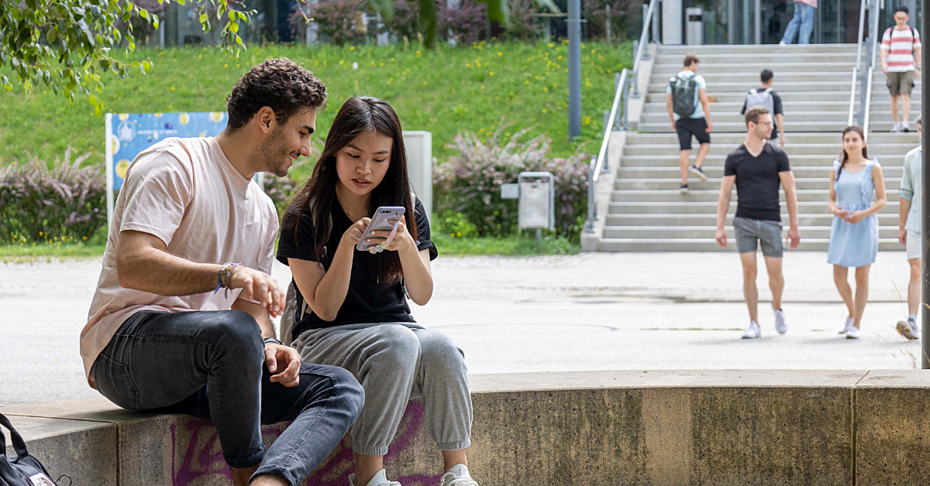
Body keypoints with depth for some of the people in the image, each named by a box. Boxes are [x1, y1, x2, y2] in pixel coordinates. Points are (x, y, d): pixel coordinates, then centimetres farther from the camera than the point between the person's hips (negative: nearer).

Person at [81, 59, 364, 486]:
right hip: (127, 340, -8)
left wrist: (268, 346, -1)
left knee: (341, 389, -12)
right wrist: (228, 273, -31)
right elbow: (133, 267, -19)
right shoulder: (174, 163, -5)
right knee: (234, 334, -39)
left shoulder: (263, 212, 23)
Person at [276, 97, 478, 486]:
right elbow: (325, 308, -9)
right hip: (325, 338, -3)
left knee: (439, 348, -31)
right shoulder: (304, 217, -5)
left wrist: (405, 244, -22)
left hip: (397, 328, 4)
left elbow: (421, 295, -3)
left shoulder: (407, 211, 6)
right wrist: (348, 243, -22)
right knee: (398, 342, -35)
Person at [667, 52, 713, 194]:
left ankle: (684, 183, -4)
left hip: (680, 119, 3)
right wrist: (709, 121, -9)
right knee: (705, 142, 19)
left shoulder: (673, 80, 8)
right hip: (697, 118, -3)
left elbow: (668, 103, 8)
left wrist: (673, 122, 18)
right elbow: (704, 101, -12)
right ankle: (697, 166, -3)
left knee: (684, 150, 2)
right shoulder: (698, 79, -5)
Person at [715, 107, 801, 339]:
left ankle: (777, 309, 30)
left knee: (775, 274, 0)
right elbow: (724, 194, 6)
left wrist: (794, 226, 0)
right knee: (749, 272, -5)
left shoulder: (777, 155, 3)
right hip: (744, 221, 0)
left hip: (771, 222, 0)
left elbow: (790, 191, 4)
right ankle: (754, 324, 3)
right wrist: (720, 227, -1)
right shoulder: (735, 158, 3)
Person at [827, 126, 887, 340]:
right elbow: (832, 199, 13)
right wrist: (835, 210, -9)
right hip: (841, 226, 3)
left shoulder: (873, 168, 0)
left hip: (864, 225, -3)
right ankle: (852, 313, 26)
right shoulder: (837, 169, 9)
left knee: (861, 276, -1)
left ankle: (856, 324, 6)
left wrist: (863, 213, -16)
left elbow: (881, 200, -1)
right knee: (838, 276, 1)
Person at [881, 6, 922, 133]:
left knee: (905, 95, -14)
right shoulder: (889, 33, 5)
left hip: (908, 69, -1)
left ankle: (906, 123, -21)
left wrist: (918, 68, 7)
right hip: (892, 69, 1)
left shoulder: (913, 32, 8)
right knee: (894, 97, 6)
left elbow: (917, 51, 12)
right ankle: (896, 123, 17)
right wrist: (884, 64, -18)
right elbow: (884, 50, -1)